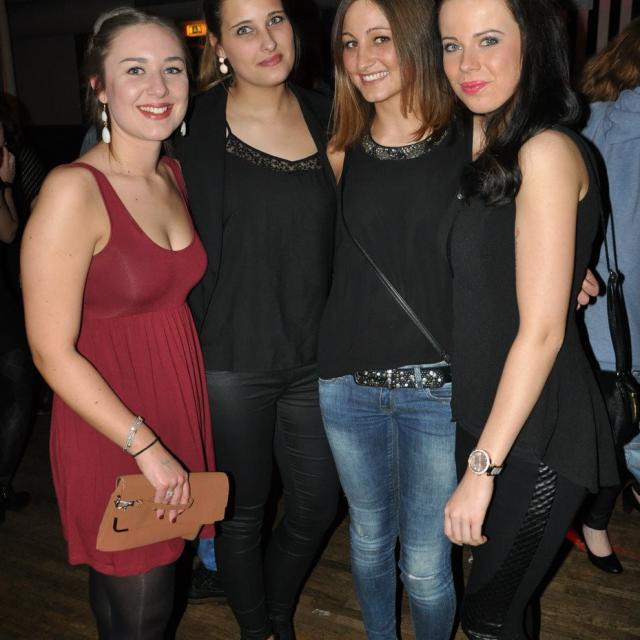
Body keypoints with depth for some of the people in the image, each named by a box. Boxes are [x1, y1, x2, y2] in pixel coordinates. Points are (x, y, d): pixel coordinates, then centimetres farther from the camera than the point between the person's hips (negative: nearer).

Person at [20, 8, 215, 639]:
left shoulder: (174, 174, 4)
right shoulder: (73, 190, -19)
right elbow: (53, 353, -18)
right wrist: (145, 446, -17)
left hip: (179, 409, 6)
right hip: (111, 437, -6)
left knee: (157, 587, 22)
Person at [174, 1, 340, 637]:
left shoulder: (324, 116, 4)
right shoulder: (196, 126, -7)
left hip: (313, 357, 4)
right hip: (230, 363, -3)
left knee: (316, 507, 14)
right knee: (242, 512, 13)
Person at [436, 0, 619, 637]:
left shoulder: (546, 152, -18)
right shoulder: (483, 149, 8)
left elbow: (541, 331, -21)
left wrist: (483, 466, -19)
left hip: (536, 436, -7)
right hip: (482, 415, 7)